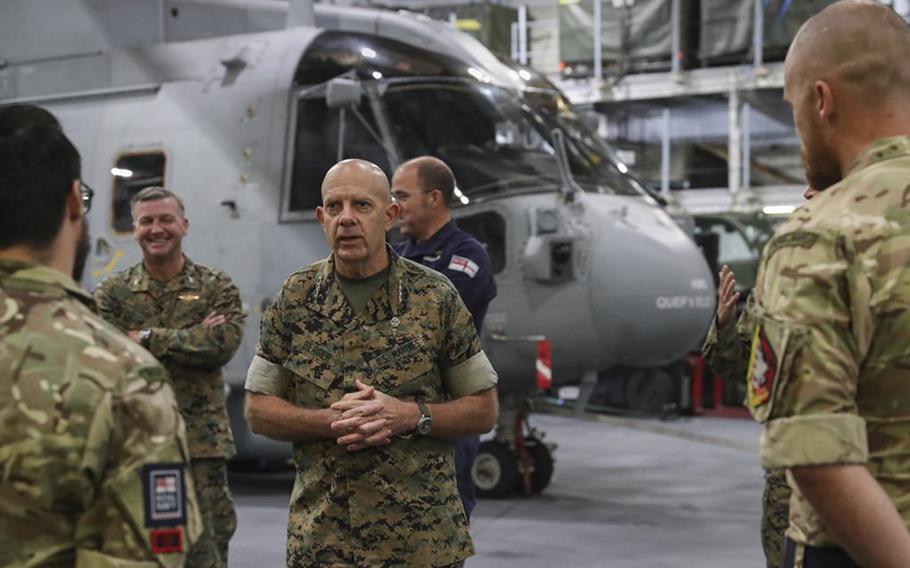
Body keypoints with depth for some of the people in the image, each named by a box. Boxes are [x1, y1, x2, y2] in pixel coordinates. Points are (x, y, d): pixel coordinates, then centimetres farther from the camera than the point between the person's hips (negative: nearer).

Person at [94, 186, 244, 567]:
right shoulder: (112, 292, 8)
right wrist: (190, 340, -12)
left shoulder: (217, 288, 6)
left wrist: (149, 338, -12)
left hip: (201, 445, -1)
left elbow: (224, 344, -12)